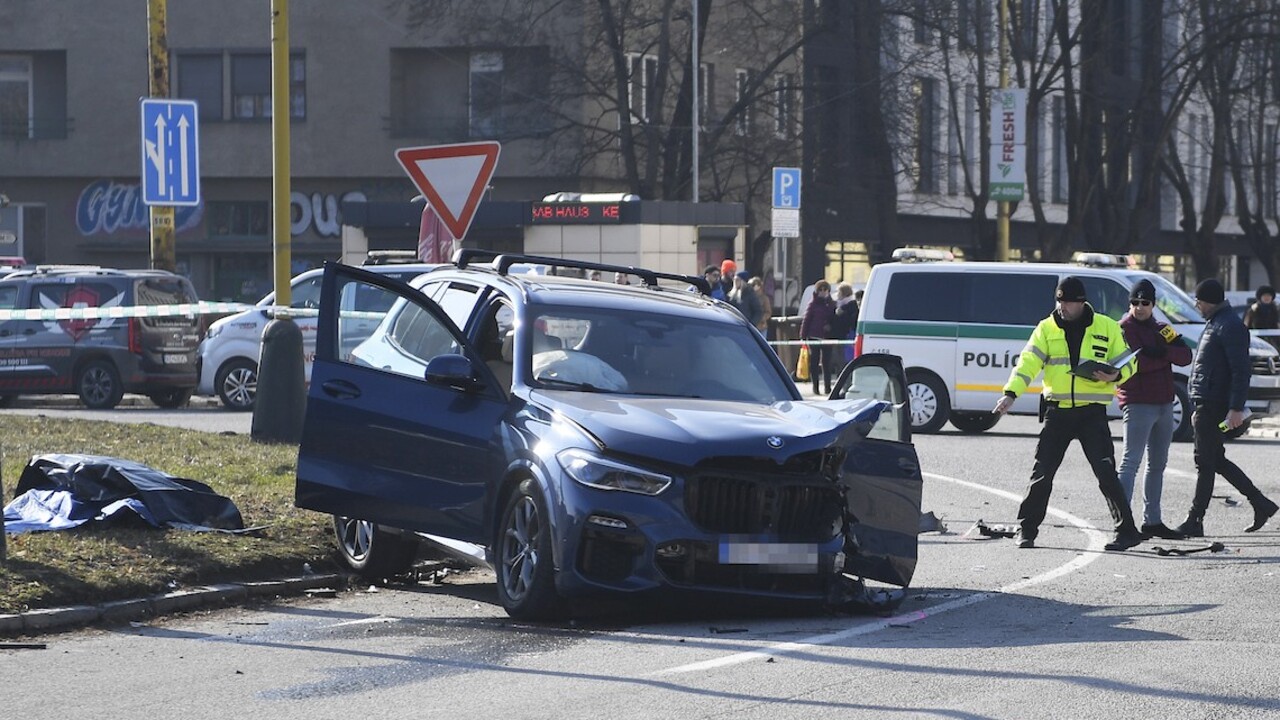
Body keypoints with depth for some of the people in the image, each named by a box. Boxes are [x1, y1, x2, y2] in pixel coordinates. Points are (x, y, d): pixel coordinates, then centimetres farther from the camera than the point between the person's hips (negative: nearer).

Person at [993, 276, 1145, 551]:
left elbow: (1127, 363, 8)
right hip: (1057, 412, 2)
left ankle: (1126, 531, -1)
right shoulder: (1047, 328, 5)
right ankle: (1026, 530, 15)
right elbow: (1029, 362, -5)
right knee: (1042, 473, 3)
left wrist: (1115, 375, -15)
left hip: (1093, 413, -2)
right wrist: (1011, 393, -18)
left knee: (1106, 473, -8)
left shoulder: (1107, 328, 3)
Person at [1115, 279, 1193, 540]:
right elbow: (1132, 362, -20)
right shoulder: (1124, 329, -4)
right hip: (1138, 404, -8)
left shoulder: (1160, 329, 17)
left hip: (1164, 404, 8)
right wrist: (1165, 356, -10)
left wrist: (1162, 351, -16)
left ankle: (1152, 521, 21)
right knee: (1131, 461, -13)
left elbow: (1186, 356, 2)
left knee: (1157, 464, 13)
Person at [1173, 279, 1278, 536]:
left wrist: (1236, 408, -25)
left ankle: (1195, 522, -1)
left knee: (1206, 462, -5)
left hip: (1214, 406, -11)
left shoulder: (1230, 327, -14)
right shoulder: (1214, 324, 18)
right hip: (1206, 404, 11)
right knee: (1215, 460, 13)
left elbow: (1241, 370, -20)